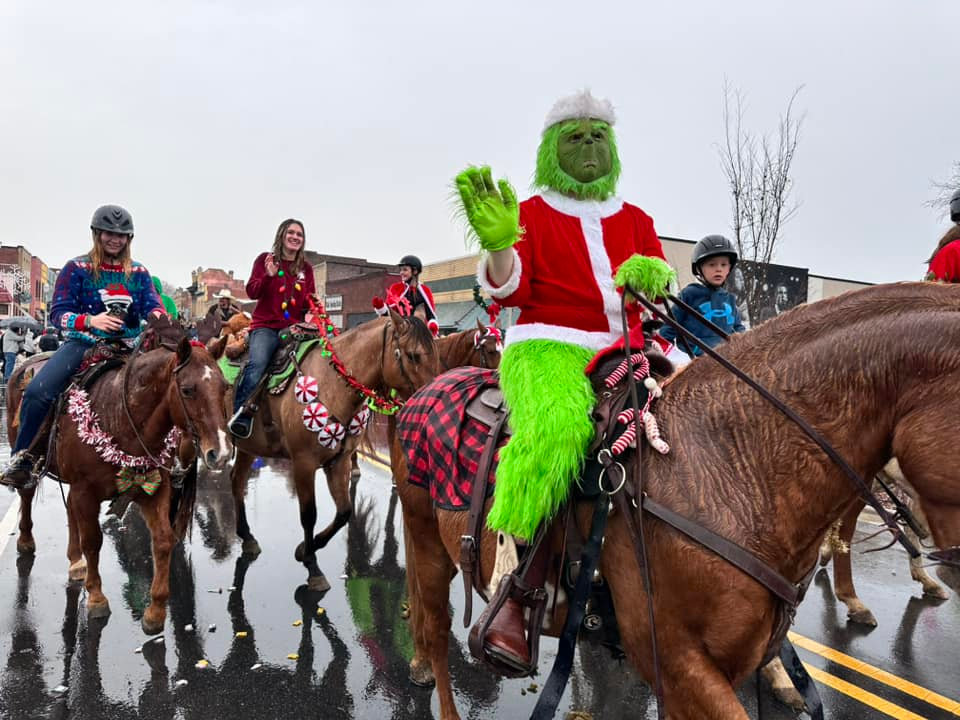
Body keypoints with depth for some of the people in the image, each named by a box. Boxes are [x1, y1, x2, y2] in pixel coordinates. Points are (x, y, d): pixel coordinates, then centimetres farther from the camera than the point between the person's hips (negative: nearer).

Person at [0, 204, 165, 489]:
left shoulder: (138, 273, 9)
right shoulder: (77, 268, 0)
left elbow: (152, 305, 0)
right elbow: (58, 312, -6)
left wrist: (159, 316, -26)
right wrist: (90, 320, -26)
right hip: (83, 342, -2)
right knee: (37, 391, -24)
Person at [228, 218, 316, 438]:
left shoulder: (306, 269, 16)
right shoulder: (265, 259, 9)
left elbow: (309, 302, 22)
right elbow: (252, 292, 2)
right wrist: (268, 276, -15)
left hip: (294, 328, 4)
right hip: (266, 326, -3)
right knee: (257, 363, -29)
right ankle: (241, 412, -24)